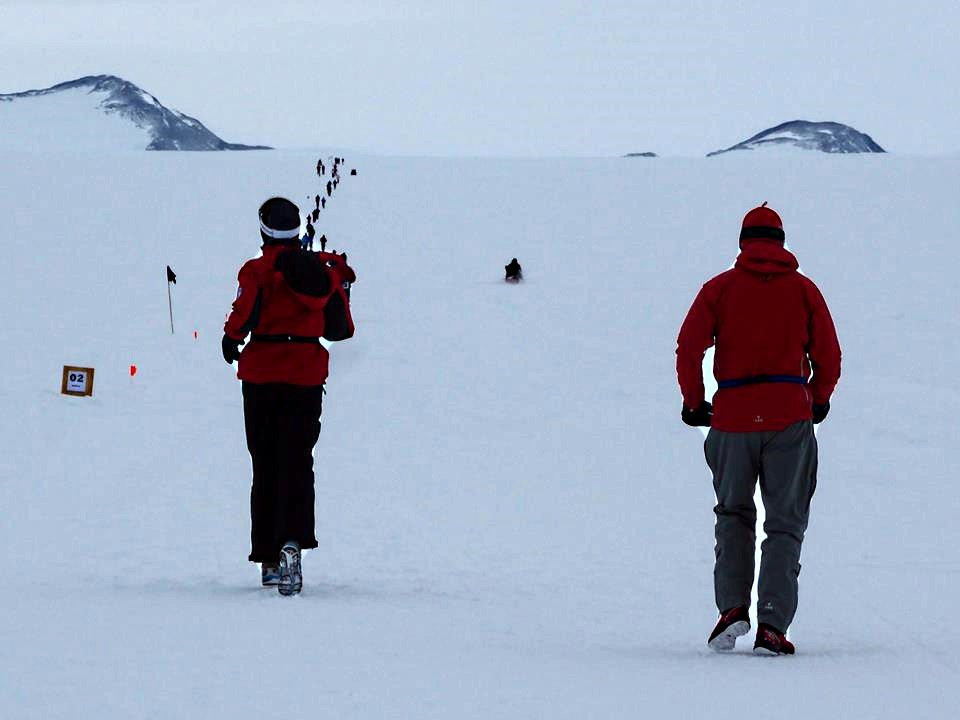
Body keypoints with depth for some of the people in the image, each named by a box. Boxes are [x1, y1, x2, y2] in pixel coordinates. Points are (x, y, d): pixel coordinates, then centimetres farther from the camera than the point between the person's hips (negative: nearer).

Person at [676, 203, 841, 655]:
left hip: (732, 415, 0)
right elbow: (828, 356, 7)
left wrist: (693, 402, 10)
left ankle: (732, 607, 1)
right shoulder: (803, 290, 7)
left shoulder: (721, 288, 5)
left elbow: (689, 347, -4)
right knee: (785, 523, 4)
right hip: (790, 416, 0)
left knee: (734, 514, 19)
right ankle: (772, 626, -9)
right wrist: (818, 401, 24)